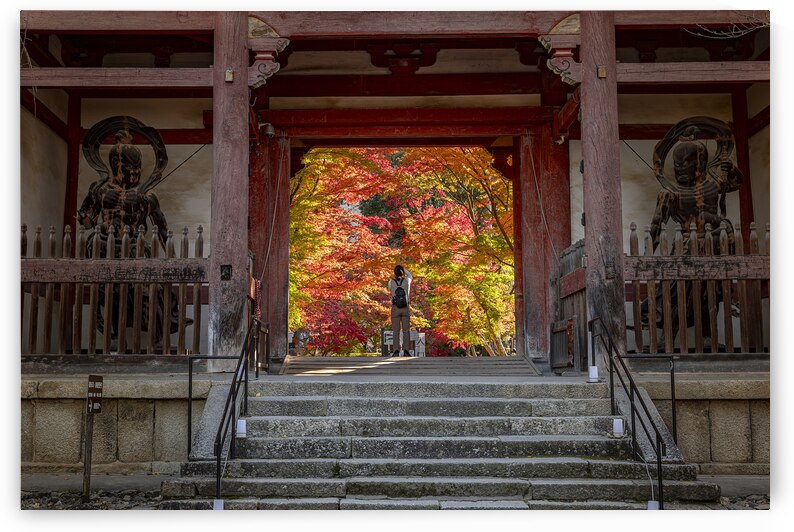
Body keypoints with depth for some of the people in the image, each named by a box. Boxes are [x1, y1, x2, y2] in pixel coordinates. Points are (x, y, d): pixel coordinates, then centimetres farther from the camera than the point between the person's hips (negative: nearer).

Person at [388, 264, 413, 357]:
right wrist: (403, 268, 20)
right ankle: (406, 351, -2)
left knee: (395, 331, 2)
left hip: (395, 308, 0)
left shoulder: (391, 282, -5)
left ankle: (396, 351, -3)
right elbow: (410, 276, 23)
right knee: (406, 330, 3)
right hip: (405, 308, 0)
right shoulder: (406, 281, -3)